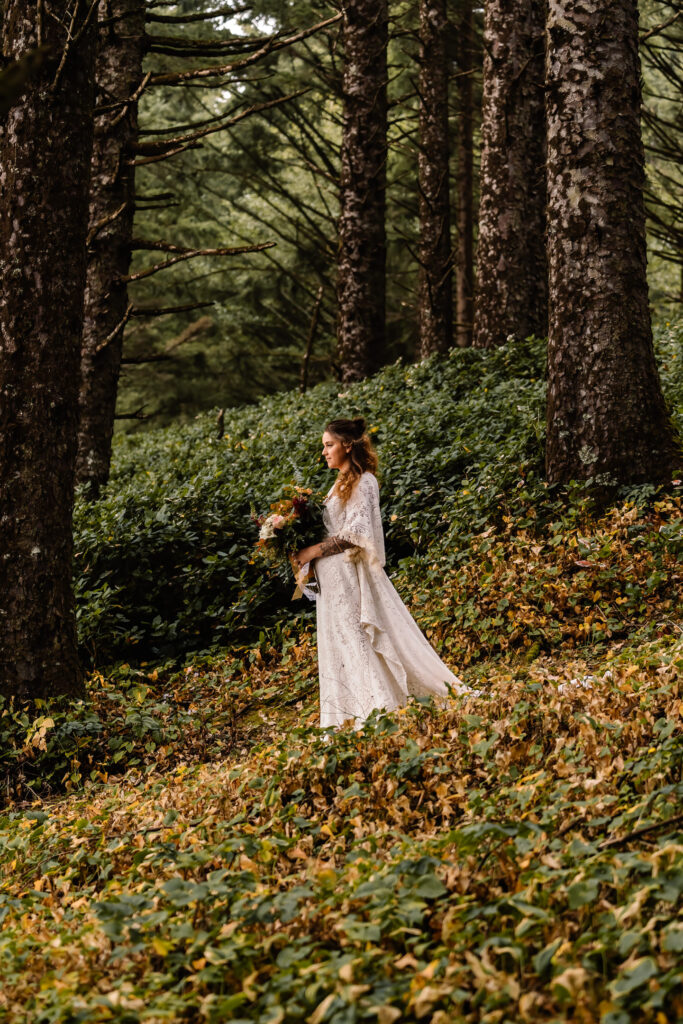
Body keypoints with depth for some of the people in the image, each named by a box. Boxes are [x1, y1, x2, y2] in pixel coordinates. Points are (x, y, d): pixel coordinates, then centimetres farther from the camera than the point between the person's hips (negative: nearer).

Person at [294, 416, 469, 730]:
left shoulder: (364, 482, -10)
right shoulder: (340, 484, 17)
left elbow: (356, 532, -18)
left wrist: (315, 550, -17)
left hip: (349, 573, -9)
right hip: (331, 578, 9)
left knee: (356, 642, -8)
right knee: (337, 645, 8)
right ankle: (350, 716, 11)